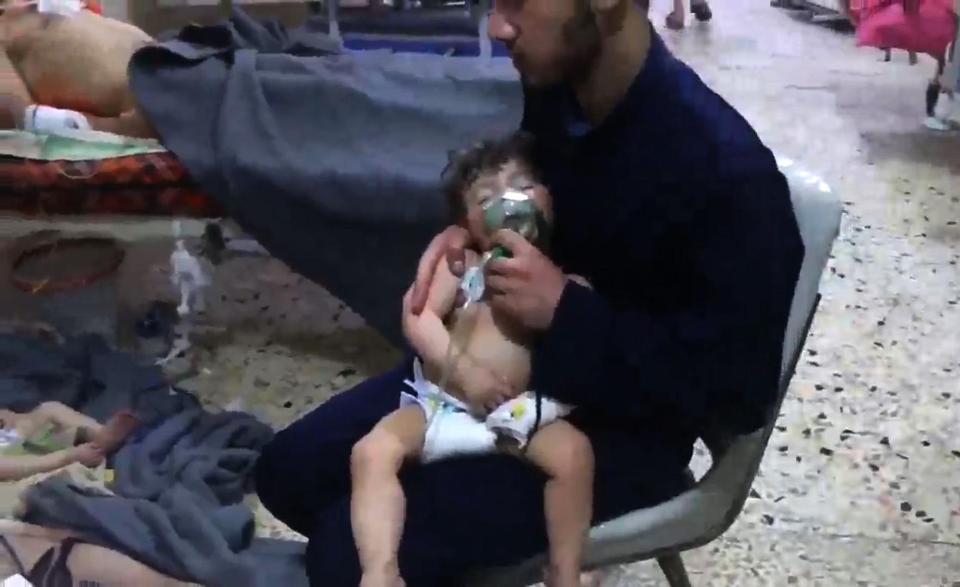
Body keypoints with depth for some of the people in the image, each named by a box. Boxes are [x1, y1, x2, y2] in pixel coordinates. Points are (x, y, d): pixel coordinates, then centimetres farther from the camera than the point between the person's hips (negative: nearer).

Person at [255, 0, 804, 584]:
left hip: (621, 424, -7)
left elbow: (738, 394, -24)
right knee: (289, 470, 6)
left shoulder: (725, 170, -29)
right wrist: (471, 232, -7)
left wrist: (567, 313, -28)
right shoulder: (555, 90, -7)